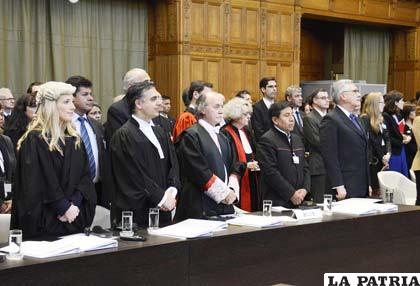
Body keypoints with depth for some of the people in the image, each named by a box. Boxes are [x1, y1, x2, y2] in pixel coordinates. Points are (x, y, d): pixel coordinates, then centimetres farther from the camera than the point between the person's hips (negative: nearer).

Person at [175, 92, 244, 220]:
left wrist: (232, 189, -4)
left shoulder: (223, 138, 19)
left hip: (225, 205, 7)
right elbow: (199, 172, -14)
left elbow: (234, 167, 15)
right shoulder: (190, 136, -7)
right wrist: (225, 193, -11)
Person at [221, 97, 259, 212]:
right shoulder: (226, 134, -12)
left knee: (251, 210, 6)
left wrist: (256, 163, 1)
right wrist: (245, 165, -22)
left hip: (252, 184, 8)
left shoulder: (246, 132, 15)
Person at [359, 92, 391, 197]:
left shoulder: (381, 119, 16)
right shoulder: (364, 119, -9)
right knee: (374, 189, -6)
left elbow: (387, 139, 12)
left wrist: (388, 153, -5)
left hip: (382, 161, 7)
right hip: (372, 162, -7)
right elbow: (366, 142, -13)